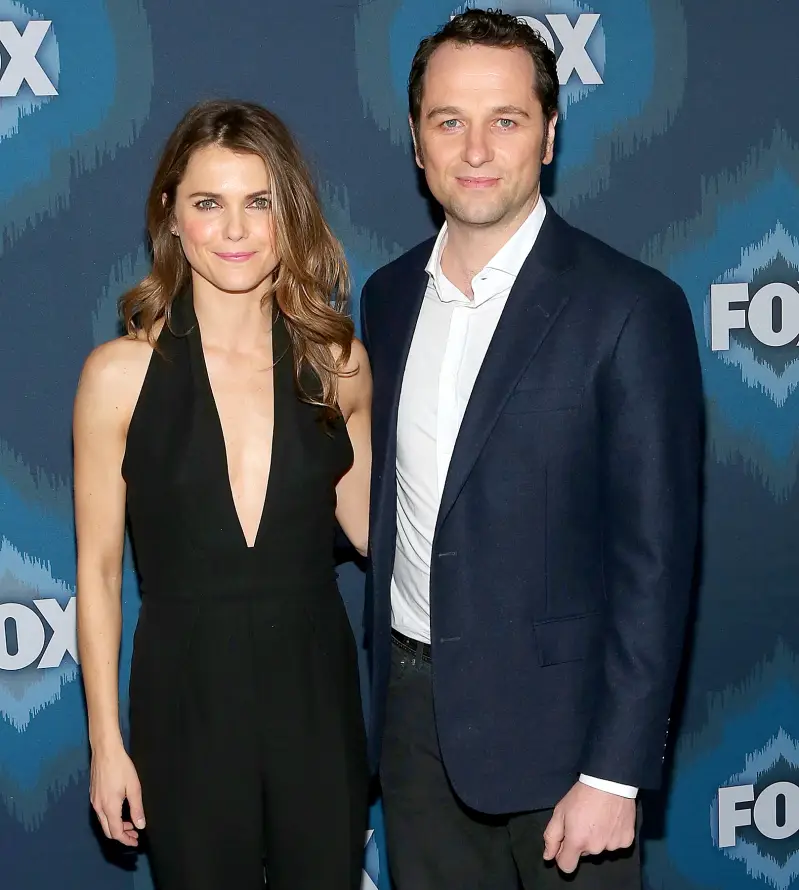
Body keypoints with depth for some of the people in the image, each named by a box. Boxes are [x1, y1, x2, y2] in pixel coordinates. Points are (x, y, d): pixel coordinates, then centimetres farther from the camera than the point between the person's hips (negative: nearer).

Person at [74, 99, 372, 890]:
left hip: (317, 696, 2)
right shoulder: (121, 373, -10)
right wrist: (106, 742, -2)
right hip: (186, 705, -2)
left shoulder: (337, 363, -3)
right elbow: (97, 569, -3)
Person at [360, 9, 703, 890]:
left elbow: (653, 559, -14)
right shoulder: (388, 295, 6)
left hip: (552, 715, -5)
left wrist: (615, 775, -16)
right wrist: (384, 679, 9)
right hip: (412, 703, 5)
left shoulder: (628, 307, -13)